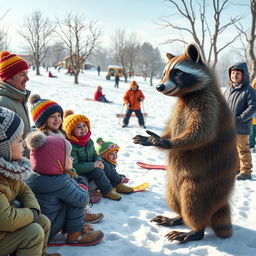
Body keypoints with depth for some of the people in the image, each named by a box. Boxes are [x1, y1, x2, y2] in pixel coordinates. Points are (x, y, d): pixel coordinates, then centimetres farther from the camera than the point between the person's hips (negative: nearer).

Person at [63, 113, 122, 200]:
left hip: (90, 169, 8)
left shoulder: (89, 141, 2)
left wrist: (99, 161, -9)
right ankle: (107, 191, -7)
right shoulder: (71, 146, -24)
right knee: (98, 172, -23)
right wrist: (93, 165, -26)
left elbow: (94, 154, 15)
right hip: (78, 174, -8)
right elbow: (74, 167, -26)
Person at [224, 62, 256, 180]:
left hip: (241, 127, -7)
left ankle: (246, 171, 13)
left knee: (243, 149, 1)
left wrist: (239, 119, -21)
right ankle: (236, 168, 33)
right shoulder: (228, 90, 10)